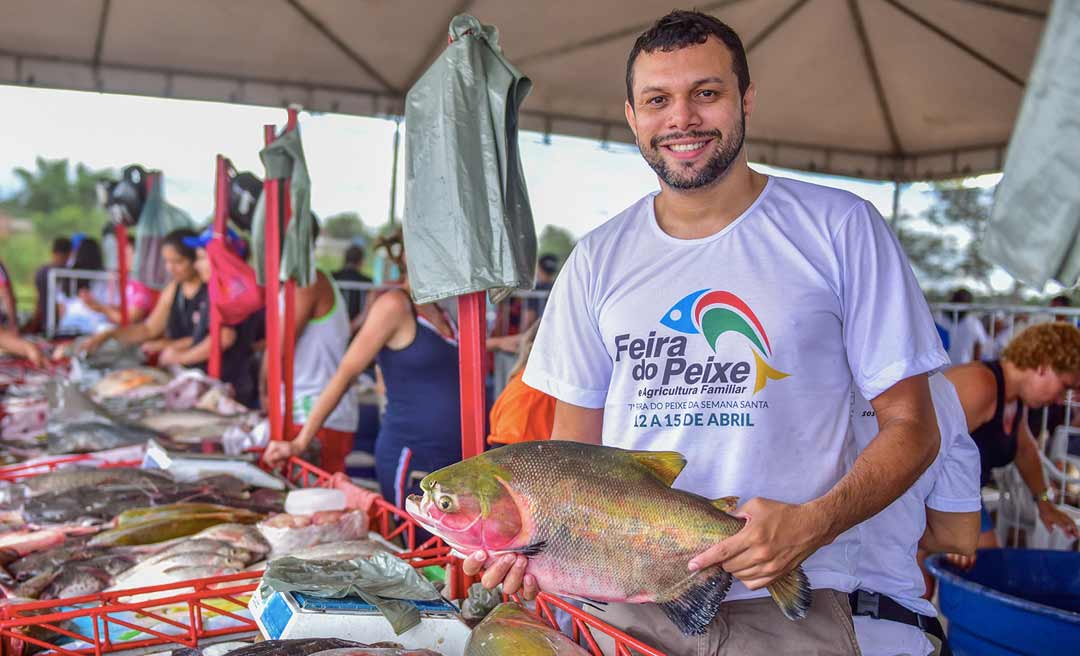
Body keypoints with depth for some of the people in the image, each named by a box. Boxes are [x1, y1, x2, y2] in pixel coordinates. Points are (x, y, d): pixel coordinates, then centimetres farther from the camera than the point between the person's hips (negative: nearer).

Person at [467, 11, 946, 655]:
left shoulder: (841, 228, -3)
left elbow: (910, 427, -2)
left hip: (787, 600, -2)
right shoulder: (599, 260, 5)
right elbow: (576, 442, 10)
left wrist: (812, 524, -18)